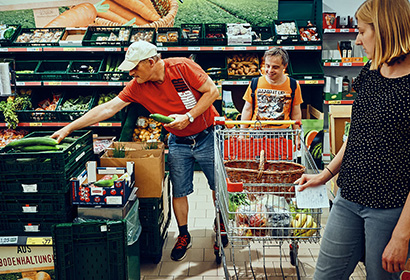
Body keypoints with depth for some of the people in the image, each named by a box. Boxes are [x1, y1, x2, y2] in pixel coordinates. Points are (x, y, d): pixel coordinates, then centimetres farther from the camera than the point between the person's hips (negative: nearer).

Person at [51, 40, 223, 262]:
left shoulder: (182, 67, -21)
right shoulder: (137, 87, -10)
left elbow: (212, 91, -16)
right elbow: (107, 109, -12)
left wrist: (188, 117, -24)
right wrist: (68, 129, -16)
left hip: (207, 136, -3)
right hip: (179, 143, 3)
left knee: (219, 185, 10)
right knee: (179, 191, 7)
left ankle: (221, 228, 32)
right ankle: (183, 236, 28)